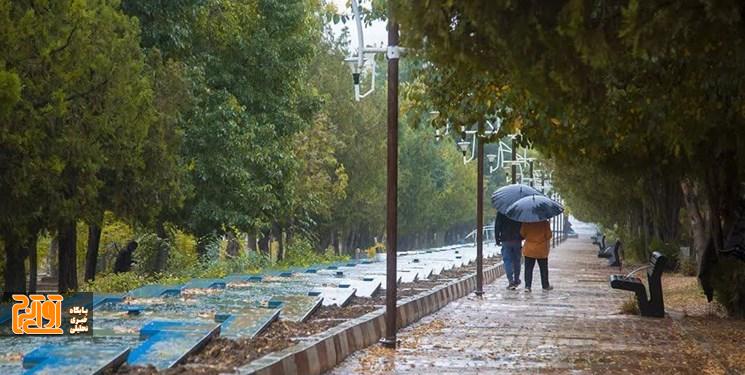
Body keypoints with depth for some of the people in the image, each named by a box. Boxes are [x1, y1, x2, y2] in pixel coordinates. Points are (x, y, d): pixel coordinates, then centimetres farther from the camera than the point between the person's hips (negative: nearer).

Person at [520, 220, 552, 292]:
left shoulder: (526, 223, -9)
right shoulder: (545, 222, -12)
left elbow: (522, 234, -2)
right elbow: (548, 235, -8)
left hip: (529, 250, 0)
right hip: (542, 251, 0)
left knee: (528, 269, 4)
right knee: (543, 269, 14)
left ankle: (527, 286, -5)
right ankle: (545, 285, 23)